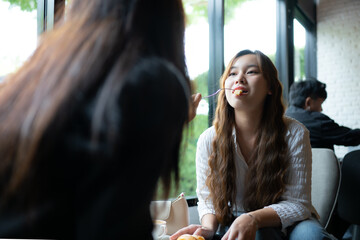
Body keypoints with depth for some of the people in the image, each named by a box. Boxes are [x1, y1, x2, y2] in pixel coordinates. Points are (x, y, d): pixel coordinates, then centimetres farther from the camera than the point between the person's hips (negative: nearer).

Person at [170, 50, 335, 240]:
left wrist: (253, 219, -33)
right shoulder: (209, 140, -11)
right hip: (235, 222, -1)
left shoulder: (294, 133, -15)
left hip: (286, 222, 1)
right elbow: (207, 199, 0)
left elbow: (297, 203, -14)